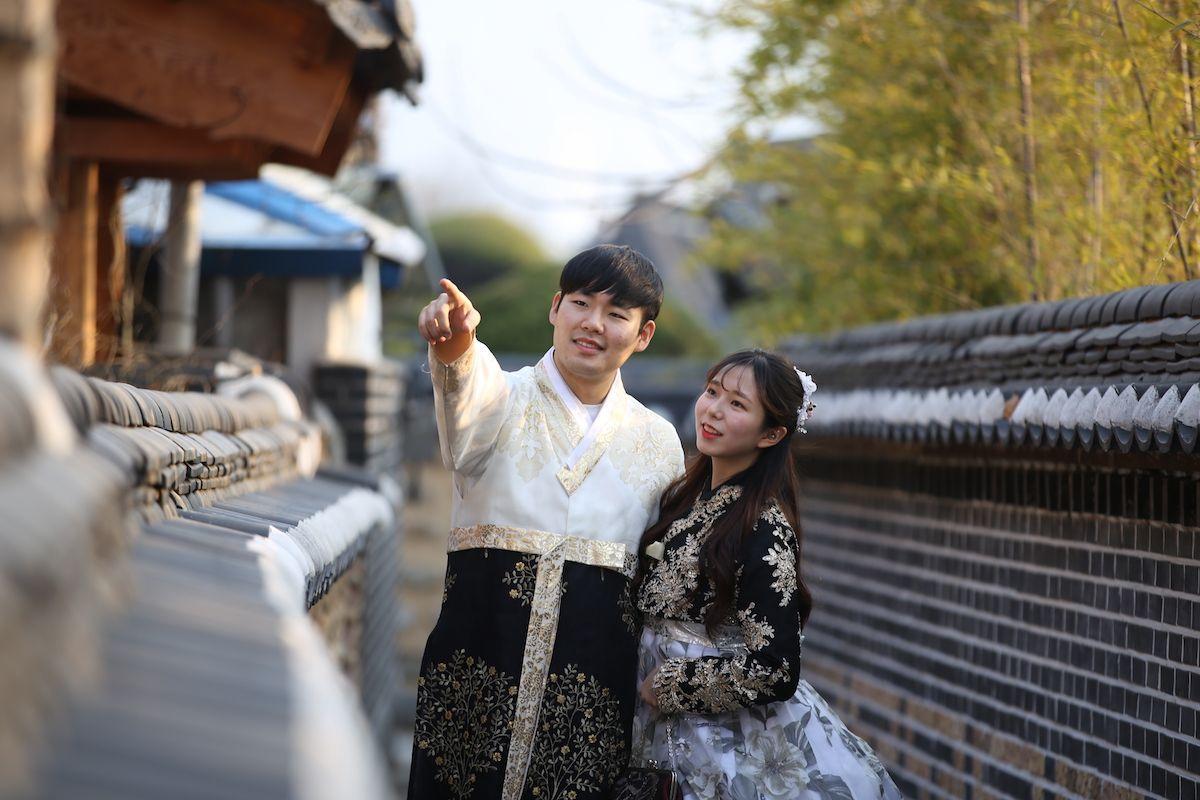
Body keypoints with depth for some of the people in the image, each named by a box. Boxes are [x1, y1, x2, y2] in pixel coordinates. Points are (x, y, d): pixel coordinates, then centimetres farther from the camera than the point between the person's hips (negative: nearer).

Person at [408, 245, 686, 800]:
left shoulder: (657, 441, 10)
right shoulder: (503, 401, 1)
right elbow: (472, 391, -24)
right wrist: (454, 346, -47)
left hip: (594, 682, 2)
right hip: (475, 664, -2)